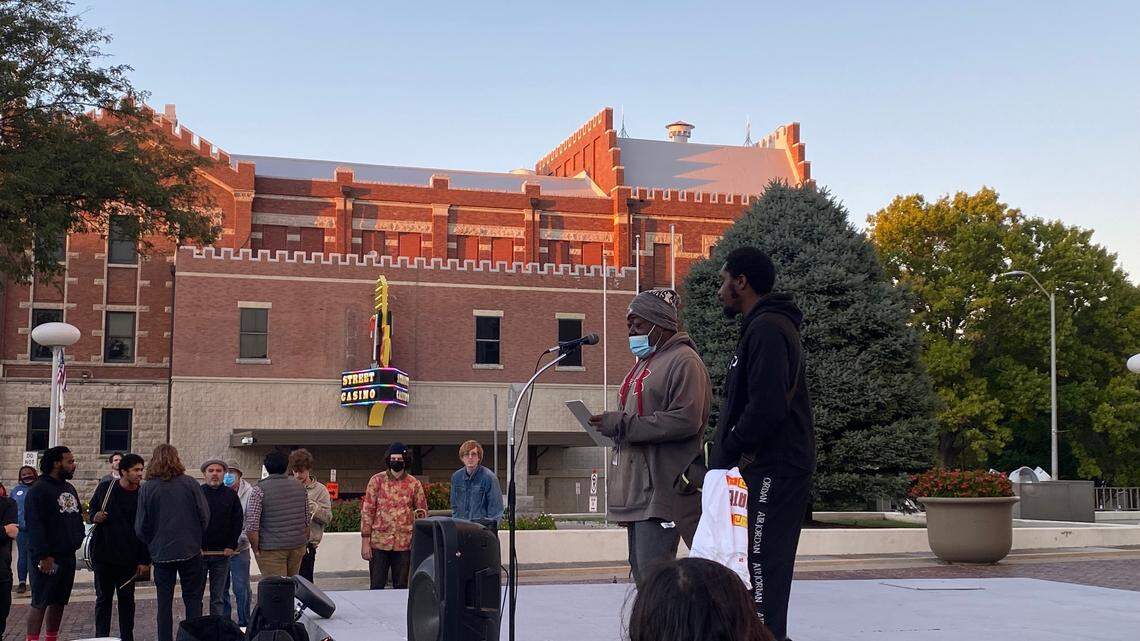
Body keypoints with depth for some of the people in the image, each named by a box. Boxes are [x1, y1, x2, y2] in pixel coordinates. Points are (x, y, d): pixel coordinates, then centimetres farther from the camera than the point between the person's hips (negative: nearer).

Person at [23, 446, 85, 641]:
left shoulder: (69, 489, 15)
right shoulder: (39, 490, -12)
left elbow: (78, 517, 24)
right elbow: (34, 525, -17)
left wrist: (79, 538, 8)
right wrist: (43, 555, -21)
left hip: (68, 556, 8)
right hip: (48, 559, -8)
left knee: (59, 602, 12)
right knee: (40, 602, -4)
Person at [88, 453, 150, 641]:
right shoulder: (105, 488, -1)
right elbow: (91, 510, 14)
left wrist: (145, 560, -6)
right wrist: (95, 517, -11)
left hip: (128, 559, -1)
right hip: (103, 555, 1)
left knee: (127, 599, 6)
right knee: (103, 599, 8)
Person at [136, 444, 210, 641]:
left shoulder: (147, 488, -5)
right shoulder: (190, 483, -5)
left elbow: (141, 527, -2)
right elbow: (205, 516, -3)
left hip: (161, 553, 0)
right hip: (190, 550, 0)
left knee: (164, 602, 9)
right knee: (193, 599, 8)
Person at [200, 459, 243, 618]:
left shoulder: (231, 495, 6)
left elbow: (238, 521, 7)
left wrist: (232, 546, -1)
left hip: (222, 552, 2)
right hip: (198, 552, -2)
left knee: (218, 597, 6)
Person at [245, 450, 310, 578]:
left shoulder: (259, 489, -7)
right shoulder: (300, 488, 9)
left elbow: (251, 526, -13)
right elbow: (307, 521, 15)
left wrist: (256, 549, -4)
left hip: (272, 549, -5)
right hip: (298, 547, 5)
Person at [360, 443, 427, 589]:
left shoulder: (414, 484, 5)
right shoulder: (377, 480, 2)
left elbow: (423, 511, 14)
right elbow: (367, 511, 1)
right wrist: (365, 541, -4)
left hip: (404, 543, 1)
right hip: (379, 543, -1)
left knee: (401, 587, 6)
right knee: (376, 587, 1)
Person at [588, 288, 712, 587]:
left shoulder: (684, 361, -8)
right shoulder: (644, 363, 23)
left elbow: (686, 420, -20)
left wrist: (623, 425, -19)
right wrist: (611, 425, 10)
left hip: (662, 486, -10)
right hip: (638, 484, 10)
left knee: (653, 574, -14)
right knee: (640, 569, 11)